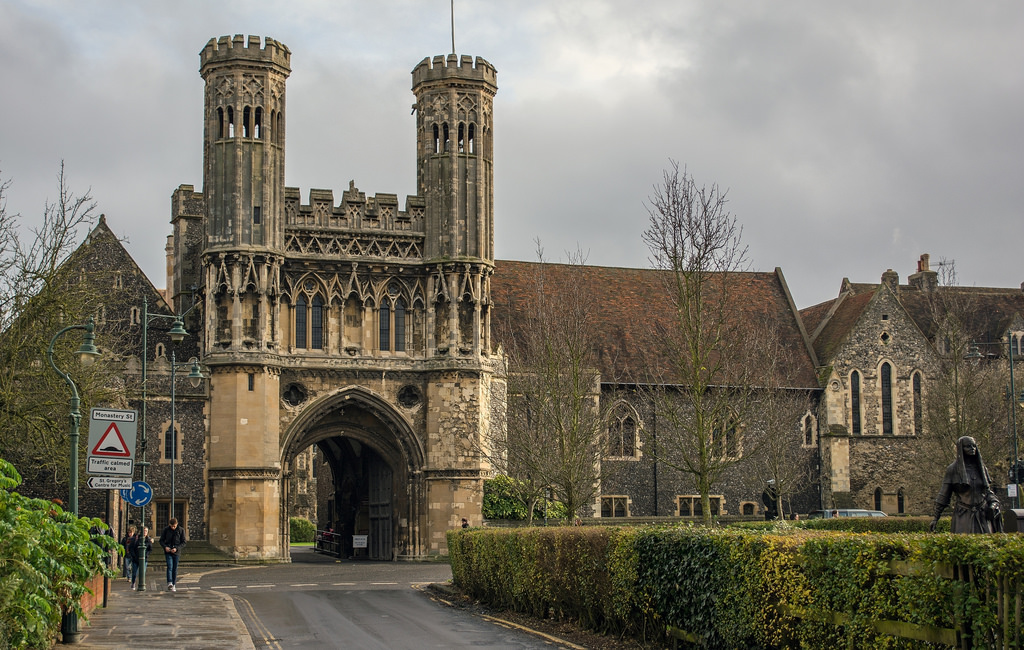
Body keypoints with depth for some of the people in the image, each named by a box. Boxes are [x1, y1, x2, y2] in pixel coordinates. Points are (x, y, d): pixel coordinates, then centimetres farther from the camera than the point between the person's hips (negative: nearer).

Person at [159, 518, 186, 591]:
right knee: (170, 567, -18)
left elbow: (183, 543, 1)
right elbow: (161, 540, 7)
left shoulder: (181, 531, -1)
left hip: (176, 552, 1)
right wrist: (165, 547, -12)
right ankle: (169, 583, -30)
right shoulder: (166, 530, 1)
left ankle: (173, 585, 12)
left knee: (175, 569, 4)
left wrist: (176, 548, -15)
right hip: (168, 552, -1)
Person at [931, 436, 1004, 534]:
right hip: (963, 517, -3)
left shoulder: (981, 467, 13)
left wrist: (994, 504, -1)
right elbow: (943, 494, 4)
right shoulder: (953, 469, 2)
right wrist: (936, 517, 2)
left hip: (982, 515, 3)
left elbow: (988, 491, 20)